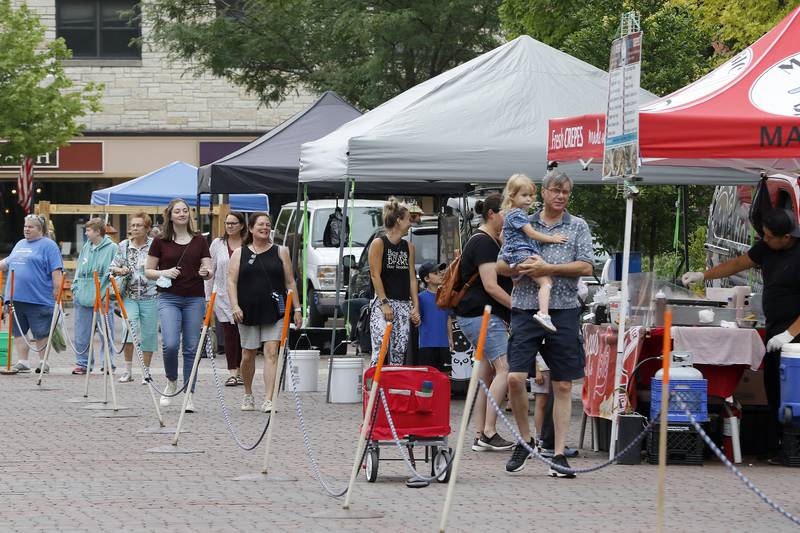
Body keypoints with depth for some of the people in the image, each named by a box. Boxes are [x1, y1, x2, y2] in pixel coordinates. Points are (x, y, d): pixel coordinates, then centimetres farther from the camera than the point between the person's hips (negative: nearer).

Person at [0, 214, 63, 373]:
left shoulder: (48, 245, -3)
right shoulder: (20, 244, 19)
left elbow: (56, 270, -9)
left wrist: (57, 291, -15)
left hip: (38, 299, -7)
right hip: (16, 298, 7)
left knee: (41, 333, -1)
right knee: (18, 332, 6)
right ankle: (22, 362, 11)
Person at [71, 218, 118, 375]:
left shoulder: (112, 248, -4)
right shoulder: (85, 248, 14)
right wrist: (75, 288, 11)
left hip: (103, 299, -6)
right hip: (83, 297, 6)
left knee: (106, 333, -1)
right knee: (82, 334, 7)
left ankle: (108, 364, 6)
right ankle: (82, 363, 15)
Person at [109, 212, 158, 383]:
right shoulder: (123, 246, 7)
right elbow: (112, 267, 14)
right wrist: (120, 270, -7)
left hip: (150, 297, -1)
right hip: (129, 296, 1)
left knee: (148, 334, 3)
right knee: (129, 329, -14)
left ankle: (146, 372, 14)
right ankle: (128, 370, -4)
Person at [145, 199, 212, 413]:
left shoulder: (199, 241, 8)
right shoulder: (160, 242, 3)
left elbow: (208, 271, 8)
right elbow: (148, 270, 9)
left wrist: (205, 272, -16)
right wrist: (164, 273, -11)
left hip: (195, 299, 2)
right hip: (169, 298, -2)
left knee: (191, 347, 0)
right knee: (170, 344, -17)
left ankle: (188, 395, 8)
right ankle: (171, 382, 10)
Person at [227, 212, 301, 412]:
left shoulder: (280, 252, 8)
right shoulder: (240, 253, 7)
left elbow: (290, 282, 9)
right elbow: (232, 281, 1)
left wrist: (296, 308, 4)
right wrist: (235, 306, -13)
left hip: (274, 312, -1)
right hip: (248, 311, 1)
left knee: (271, 353, -12)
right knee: (248, 356, 9)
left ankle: (269, 400, -17)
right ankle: (248, 395, 31)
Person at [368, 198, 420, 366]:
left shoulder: (408, 247, 15)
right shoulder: (379, 243, -3)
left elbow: (412, 278, 14)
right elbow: (375, 275, -8)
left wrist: (416, 307, 6)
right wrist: (384, 303, -15)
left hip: (404, 305, 6)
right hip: (383, 303, -6)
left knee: (399, 353, 2)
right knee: (381, 351, -17)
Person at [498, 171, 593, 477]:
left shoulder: (578, 227, 8)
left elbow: (586, 267, -3)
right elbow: (500, 265, 14)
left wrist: (549, 269, -12)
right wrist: (518, 268, -8)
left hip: (564, 310, -1)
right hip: (526, 309, 1)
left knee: (563, 386, 1)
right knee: (515, 378, -10)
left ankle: (559, 454, 5)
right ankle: (525, 440, 10)